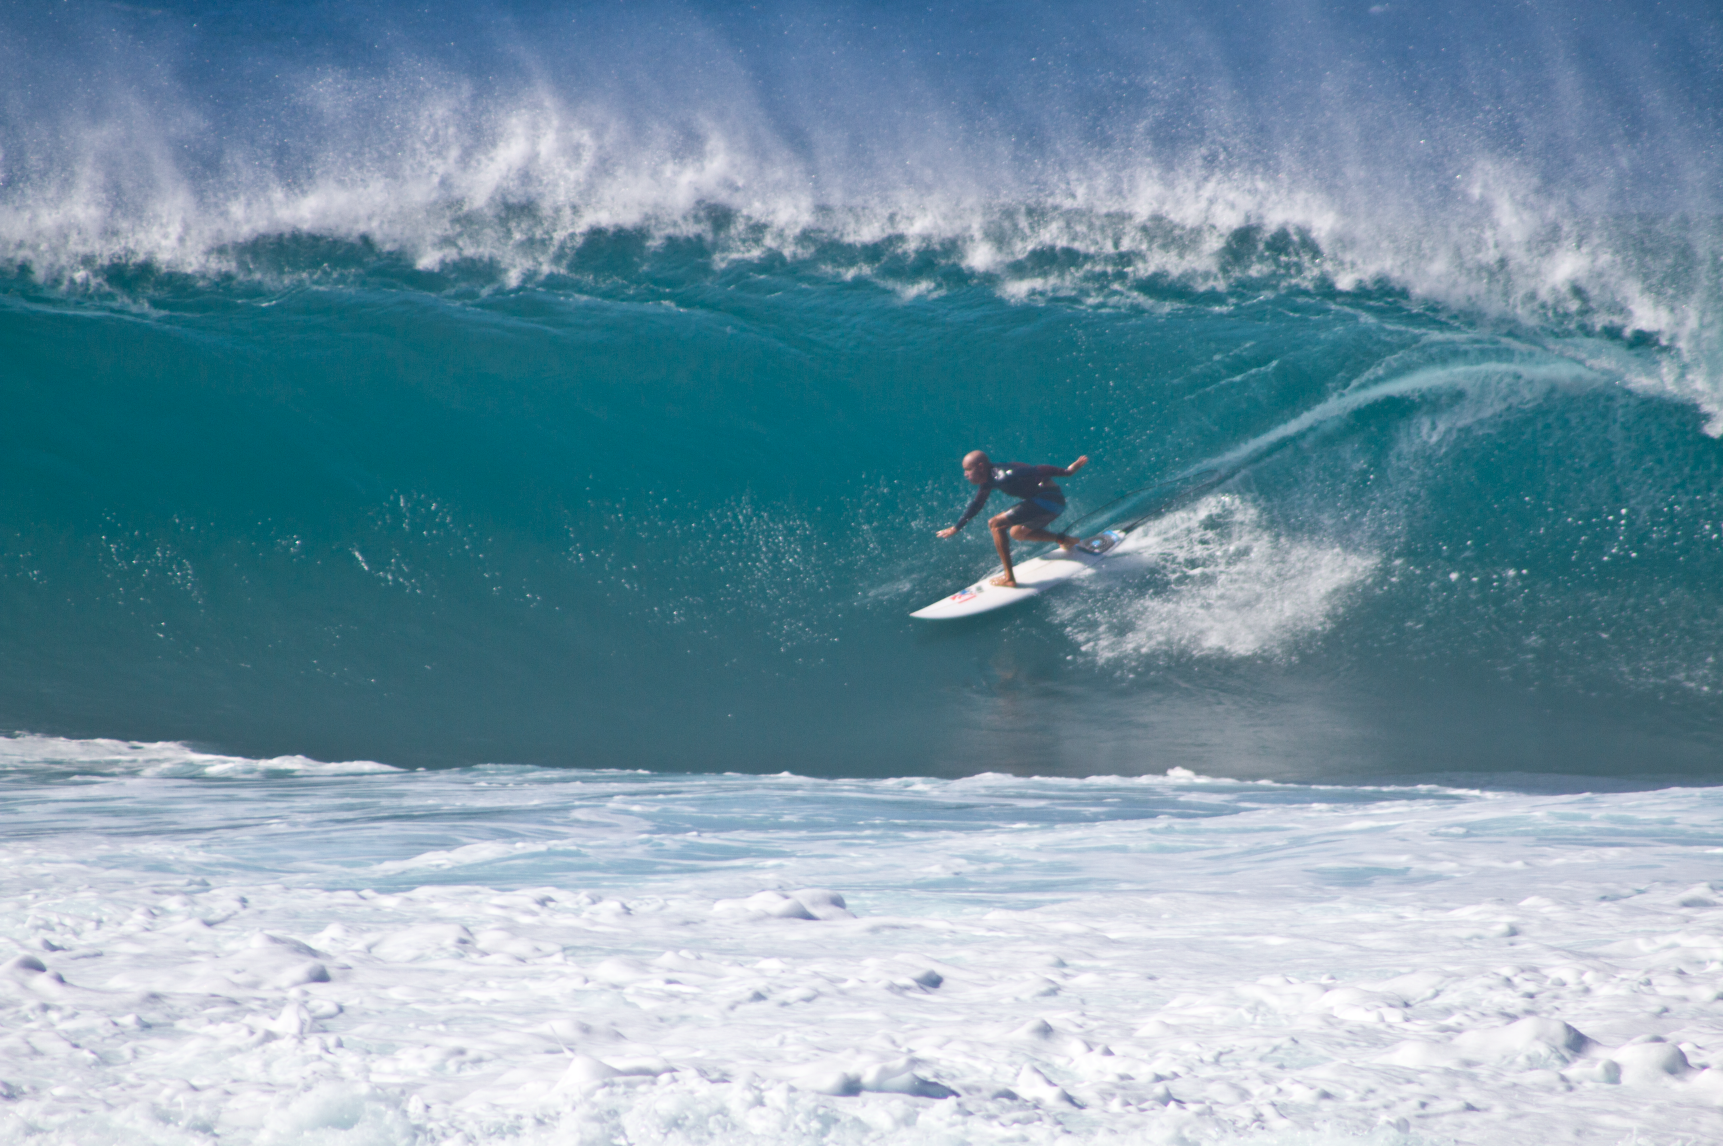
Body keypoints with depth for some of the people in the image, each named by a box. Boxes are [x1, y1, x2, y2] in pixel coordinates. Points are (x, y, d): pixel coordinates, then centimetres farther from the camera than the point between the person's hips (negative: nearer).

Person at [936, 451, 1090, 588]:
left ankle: (1009, 578, -10)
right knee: (1018, 533, 30)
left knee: (996, 524, -10)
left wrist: (1067, 471, -28)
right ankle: (1064, 539, 26)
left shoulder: (1003, 475, -18)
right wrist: (955, 528, 33)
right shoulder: (989, 481, 12)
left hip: (1048, 500, -10)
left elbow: (1036, 471, -23)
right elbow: (975, 506, 26)